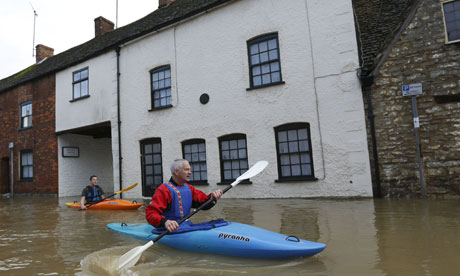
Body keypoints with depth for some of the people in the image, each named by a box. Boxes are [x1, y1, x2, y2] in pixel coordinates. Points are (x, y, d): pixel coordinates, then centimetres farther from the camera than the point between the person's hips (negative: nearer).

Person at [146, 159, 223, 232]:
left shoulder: (188, 188, 16)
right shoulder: (164, 190, -9)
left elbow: (203, 202, 10)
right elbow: (151, 213, -19)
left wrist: (212, 198, -13)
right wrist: (165, 222, -38)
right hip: (171, 230, -7)